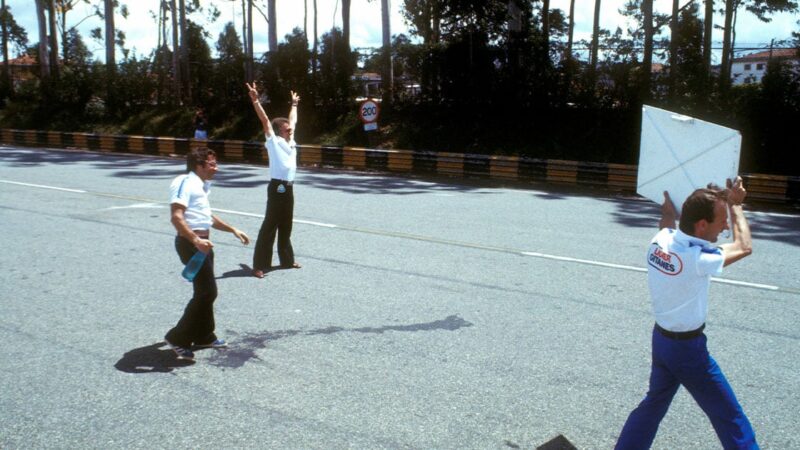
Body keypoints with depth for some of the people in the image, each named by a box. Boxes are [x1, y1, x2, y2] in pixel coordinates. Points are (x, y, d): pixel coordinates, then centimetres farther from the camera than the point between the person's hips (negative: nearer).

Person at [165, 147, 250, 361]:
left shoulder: (200, 185, 19)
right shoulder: (185, 183, -14)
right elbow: (176, 217, -26)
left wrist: (233, 230, 31)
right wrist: (195, 240, -36)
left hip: (202, 242, 10)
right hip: (191, 243, -10)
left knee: (205, 291, 17)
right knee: (207, 292, -11)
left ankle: (204, 336, 30)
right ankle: (178, 338, -2)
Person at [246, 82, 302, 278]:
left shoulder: (291, 142, 14)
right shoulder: (274, 142, -5)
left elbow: (292, 120, 29)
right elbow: (265, 120, -14)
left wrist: (294, 104, 41)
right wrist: (255, 100, -22)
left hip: (289, 188, 8)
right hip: (277, 187, -8)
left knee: (286, 226, 17)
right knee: (269, 226, -6)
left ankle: (287, 259, 28)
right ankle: (259, 265, -3)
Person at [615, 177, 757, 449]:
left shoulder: (660, 240, -11)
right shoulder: (697, 260, -29)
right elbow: (744, 247, -10)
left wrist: (668, 214, 29)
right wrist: (736, 206, 0)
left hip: (661, 338, 8)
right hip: (688, 347, -7)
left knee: (655, 402, 24)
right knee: (730, 418, 9)